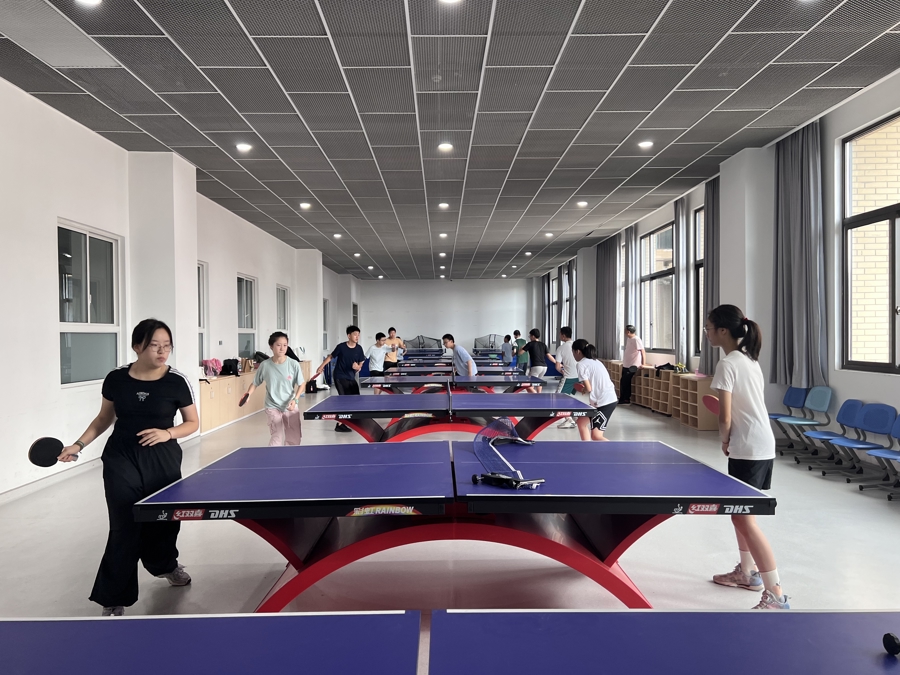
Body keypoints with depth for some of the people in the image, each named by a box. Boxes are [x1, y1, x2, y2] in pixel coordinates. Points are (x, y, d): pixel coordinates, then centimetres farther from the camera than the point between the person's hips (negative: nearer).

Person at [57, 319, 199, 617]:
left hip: (163, 461, 0)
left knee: (164, 519, 11)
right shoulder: (116, 379, -5)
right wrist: (78, 445, 4)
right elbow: (104, 418, 11)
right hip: (122, 460, 0)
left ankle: (165, 564, 45)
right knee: (124, 529, -3)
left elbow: (193, 423, -1)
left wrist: (167, 433, -17)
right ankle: (113, 600, 12)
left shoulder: (177, 381, -10)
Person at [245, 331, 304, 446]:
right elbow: (255, 383, 4)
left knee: (294, 439, 9)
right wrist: (248, 394, -13)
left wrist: (295, 399, -17)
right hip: (273, 407, -1)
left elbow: (301, 385, -2)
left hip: (291, 407, 1)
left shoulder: (294, 364, -12)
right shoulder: (265, 365, -10)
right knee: (276, 439, -11)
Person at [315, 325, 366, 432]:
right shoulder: (341, 347, -13)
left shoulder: (359, 348, -3)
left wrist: (357, 367, -20)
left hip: (351, 377, 6)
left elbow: (360, 364, 2)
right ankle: (340, 424, -7)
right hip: (339, 376, -6)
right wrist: (321, 366, 3)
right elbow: (331, 357, 2)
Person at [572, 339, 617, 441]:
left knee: (596, 436, -5)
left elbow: (588, 389, -13)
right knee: (582, 421, 18)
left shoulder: (581, 364, -9)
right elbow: (598, 383, 12)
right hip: (608, 399, 9)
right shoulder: (595, 361, 16)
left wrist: (582, 389, 7)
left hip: (604, 402, -9)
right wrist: (585, 388, 13)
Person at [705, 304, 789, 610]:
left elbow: (725, 418, -18)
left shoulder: (727, 365, -16)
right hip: (763, 446, 10)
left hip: (748, 450, -10)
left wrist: (724, 441, 0)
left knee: (743, 518, -5)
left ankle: (776, 596, -2)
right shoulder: (750, 359, 11)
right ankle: (747, 572, 34)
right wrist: (733, 440, 9)